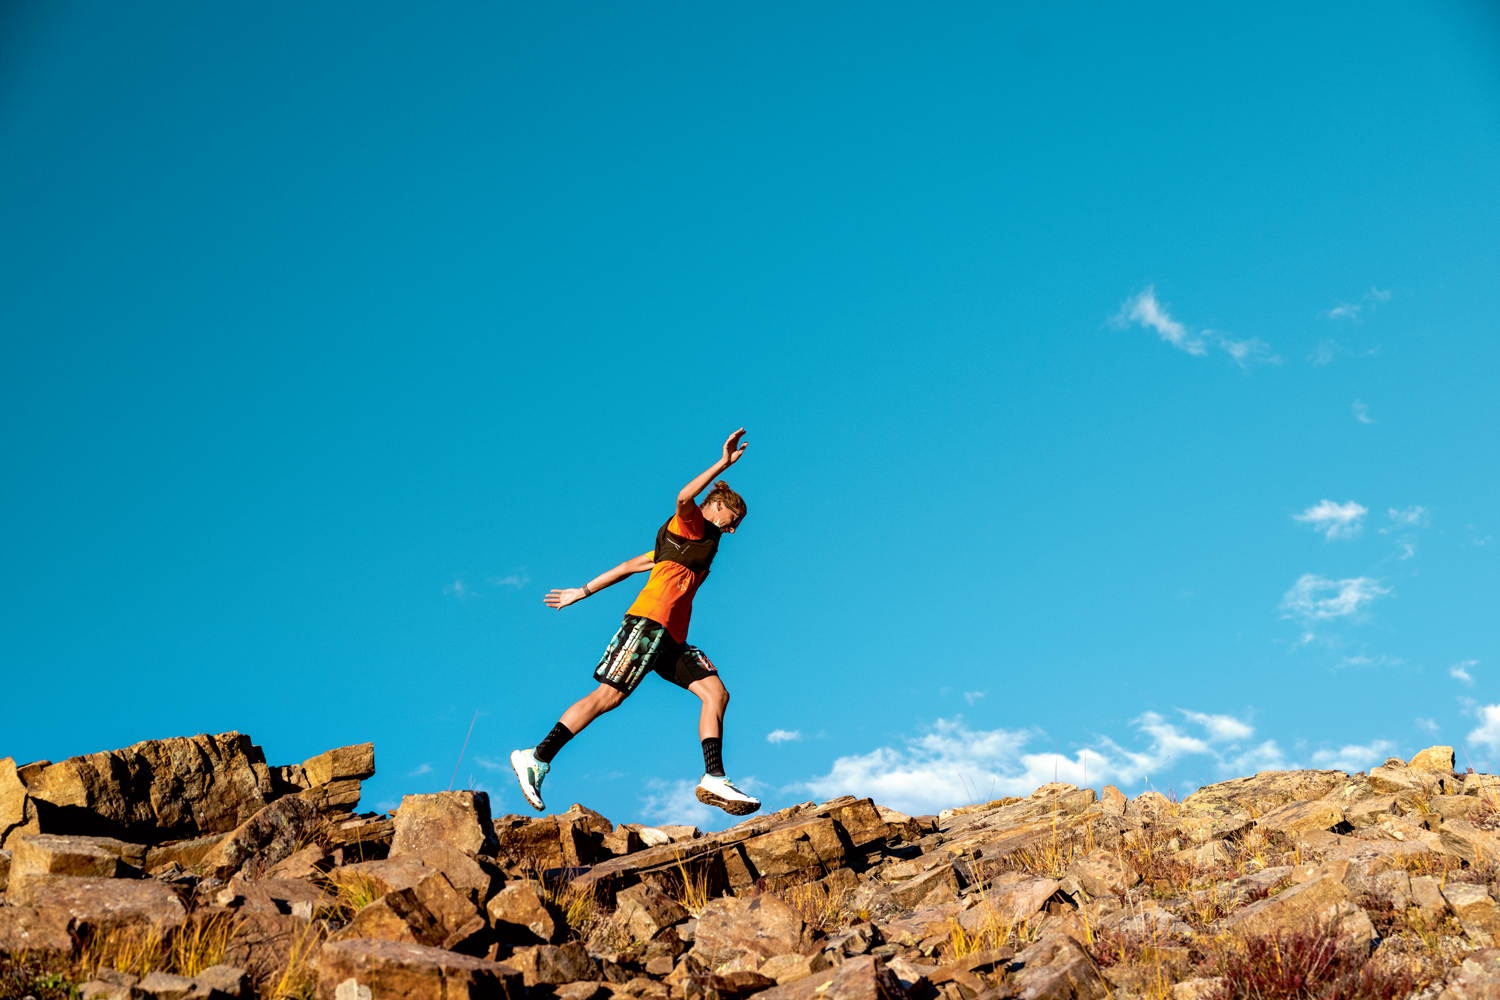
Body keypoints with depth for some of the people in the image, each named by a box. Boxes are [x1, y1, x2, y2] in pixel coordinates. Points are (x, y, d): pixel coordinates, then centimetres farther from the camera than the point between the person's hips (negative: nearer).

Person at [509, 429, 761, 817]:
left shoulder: (696, 542, 29)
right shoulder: (690, 524, 5)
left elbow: (630, 565, 27)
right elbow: (684, 497, -22)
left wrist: (583, 592, 26)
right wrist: (723, 464, -23)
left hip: (672, 638, 10)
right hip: (649, 620, -10)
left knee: (716, 692, -3)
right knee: (609, 695, -12)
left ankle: (714, 779, -11)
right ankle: (538, 757, -6)